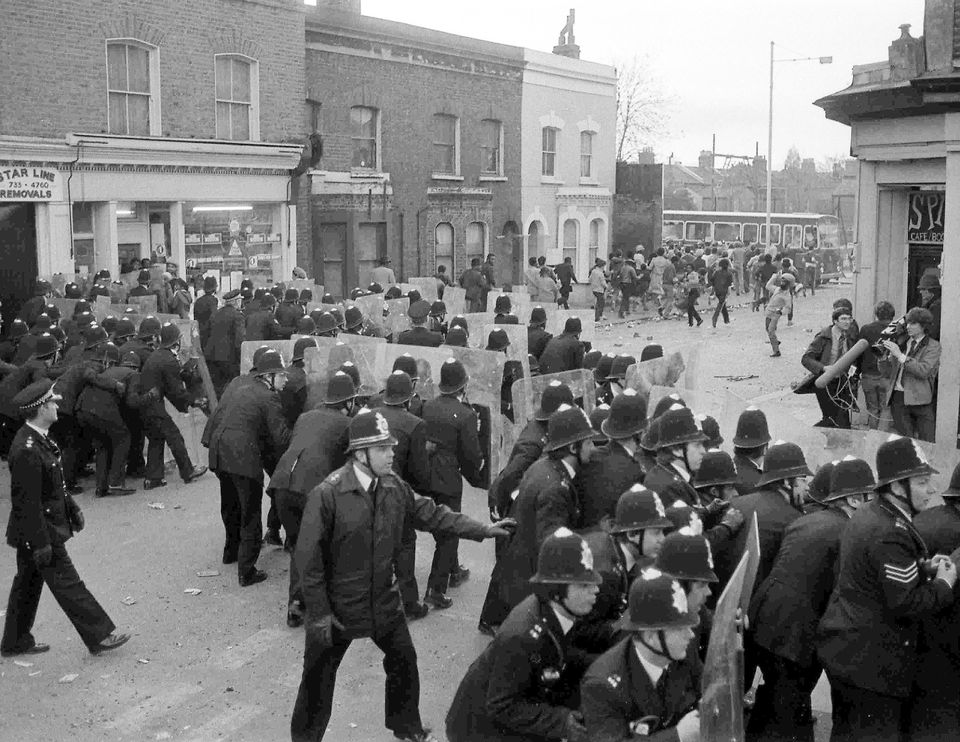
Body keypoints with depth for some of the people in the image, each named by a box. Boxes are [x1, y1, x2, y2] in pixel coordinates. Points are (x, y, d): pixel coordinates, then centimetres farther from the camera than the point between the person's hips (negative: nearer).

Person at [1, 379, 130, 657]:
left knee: (28, 583, 19)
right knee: (68, 585, 0)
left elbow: (54, 485, 17)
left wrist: (72, 508, 20)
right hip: (39, 532, -10)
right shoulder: (27, 451, -28)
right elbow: (27, 503, -25)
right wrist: (41, 543, -22)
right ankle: (99, 636, 10)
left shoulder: (38, 438, 4)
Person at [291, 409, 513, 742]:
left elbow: (432, 514, 5)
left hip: (384, 601, 6)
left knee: (404, 662, 18)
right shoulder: (327, 494, -23)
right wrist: (319, 613, -15)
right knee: (318, 679, 9)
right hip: (337, 607, -5)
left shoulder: (393, 486, -6)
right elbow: (308, 558, -19)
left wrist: (482, 529, 0)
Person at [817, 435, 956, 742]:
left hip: (843, 649, 10)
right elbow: (906, 604, -23)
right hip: (871, 661, -10)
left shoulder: (863, 516, 8)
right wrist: (944, 584, -8)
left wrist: (924, 567, 6)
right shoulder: (892, 534, -23)